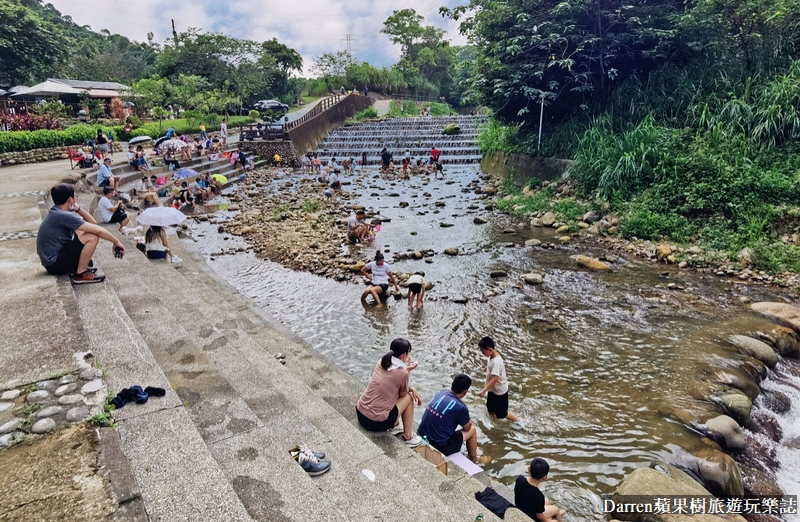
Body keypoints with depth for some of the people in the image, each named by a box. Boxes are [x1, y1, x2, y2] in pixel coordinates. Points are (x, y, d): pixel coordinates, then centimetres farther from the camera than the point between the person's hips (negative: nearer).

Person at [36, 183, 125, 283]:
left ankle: (79, 266, 12)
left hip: (50, 258, 10)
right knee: (92, 237, -20)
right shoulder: (63, 216, -21)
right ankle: (81, 274, -11)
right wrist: (116, 242, -12)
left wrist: (78, 208, -3)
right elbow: (98, 230, -23)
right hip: (54, 263, -10)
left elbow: (92, 223, 9)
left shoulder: (56, 212, 9)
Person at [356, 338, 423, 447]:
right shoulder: (402, 373, -14)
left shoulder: (381, 362, 4)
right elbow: (403, 394, 5)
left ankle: (394, 425, 36)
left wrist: (412, 389, 9)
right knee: (409, 397, 12)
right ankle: (408, 437, 19)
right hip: (377, 422, -7)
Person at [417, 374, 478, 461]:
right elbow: (467, 428, 3)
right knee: (472, 430, 15)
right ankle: (473, 459, 36)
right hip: (438, 447, -6)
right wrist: (468, 422, 23)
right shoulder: (461, 407, -17)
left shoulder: (440, 392, 1)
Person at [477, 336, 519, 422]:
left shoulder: (496, 362, -34)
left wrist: (484, 390, -35)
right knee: (491, 408, 22)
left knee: (501, 413, 7)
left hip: (499, 390, -8)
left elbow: (495, 378, -36)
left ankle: (517, 420, 27)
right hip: (493, 389, 9)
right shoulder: (492, 355, -7)